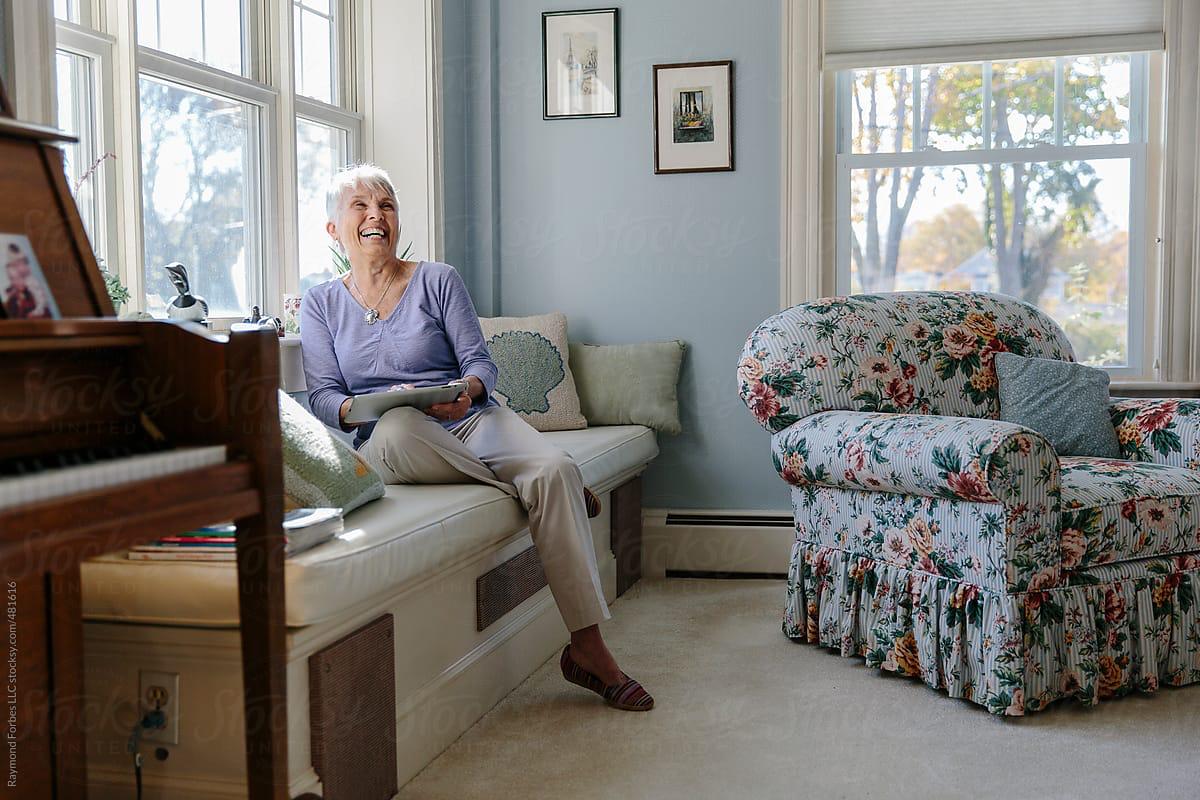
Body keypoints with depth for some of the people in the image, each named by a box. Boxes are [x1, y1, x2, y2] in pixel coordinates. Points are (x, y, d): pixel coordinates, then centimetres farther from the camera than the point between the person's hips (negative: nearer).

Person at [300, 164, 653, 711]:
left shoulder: (438, 280, 11)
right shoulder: (321, 304, 13)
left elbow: (479, 359, 4)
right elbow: (321, 397, 4)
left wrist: (469, 390, -21)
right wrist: (360, 408, -20)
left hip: (470, 421, 1)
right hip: (387, 444, -1)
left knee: (556, 470, -29)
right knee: (396, 427, -40)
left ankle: (588, 649, -25)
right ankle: (518, 484, -15)